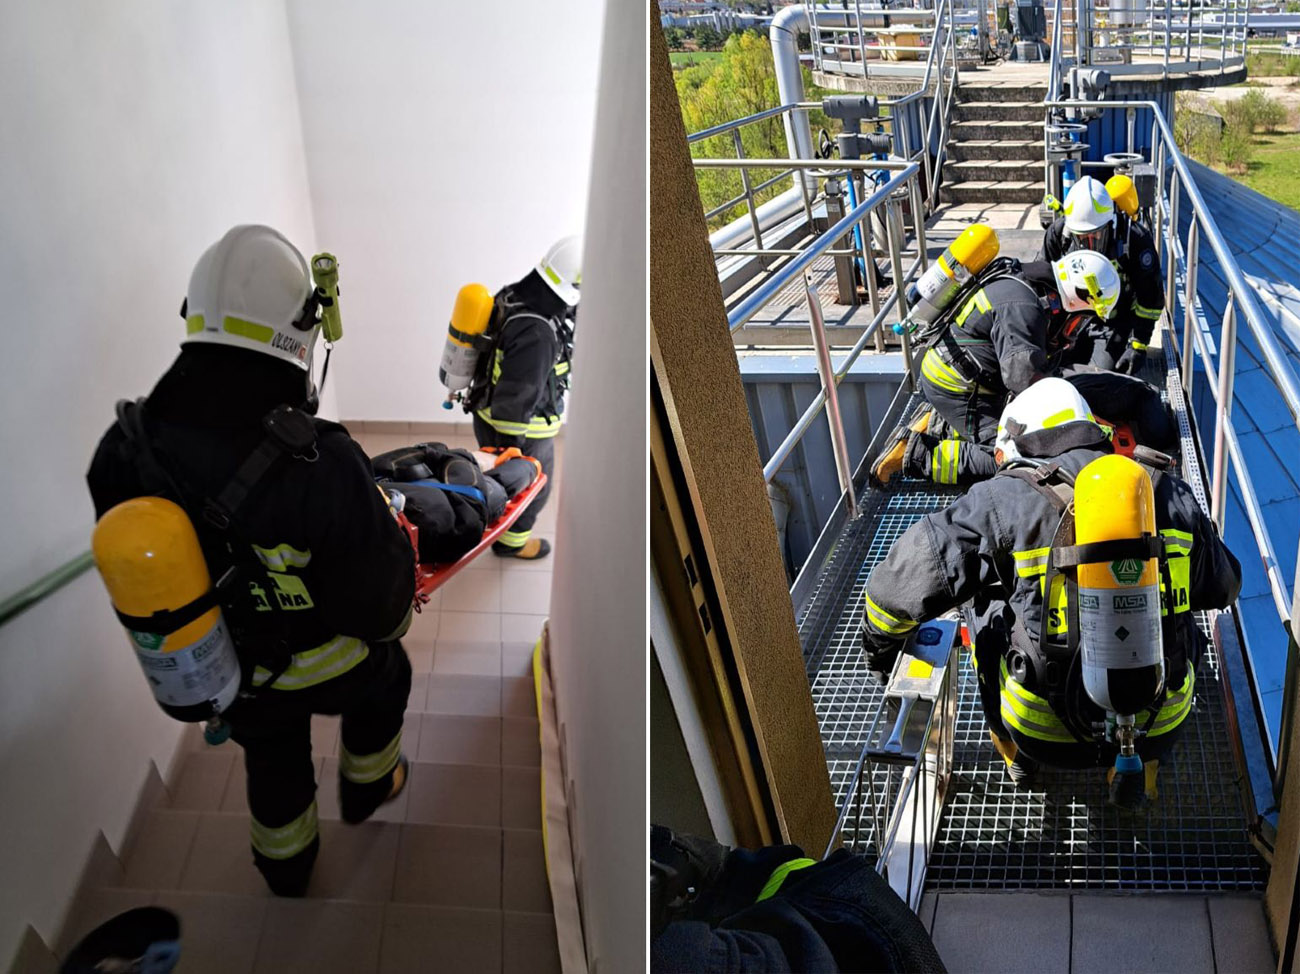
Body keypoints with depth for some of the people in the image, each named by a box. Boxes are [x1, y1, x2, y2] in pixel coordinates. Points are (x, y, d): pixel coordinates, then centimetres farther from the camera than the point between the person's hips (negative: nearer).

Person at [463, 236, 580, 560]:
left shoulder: (511, 296, -10)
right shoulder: (537, 335, -37)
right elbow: (517, 397, -30)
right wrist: (514, 447, -18)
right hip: (519, 427, -8)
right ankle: (512, 540, 40)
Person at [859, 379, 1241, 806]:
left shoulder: (1000, 502, -11)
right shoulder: (1171, 494, 0)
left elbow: (901, 583, -8)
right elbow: (1222, 586, 16)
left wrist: (879, 647, 13)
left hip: (1045, 732, -2)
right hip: (1160, 723, 2)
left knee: (988, 605, 25)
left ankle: (1017, 756, 41)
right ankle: (1141, 766, 37)